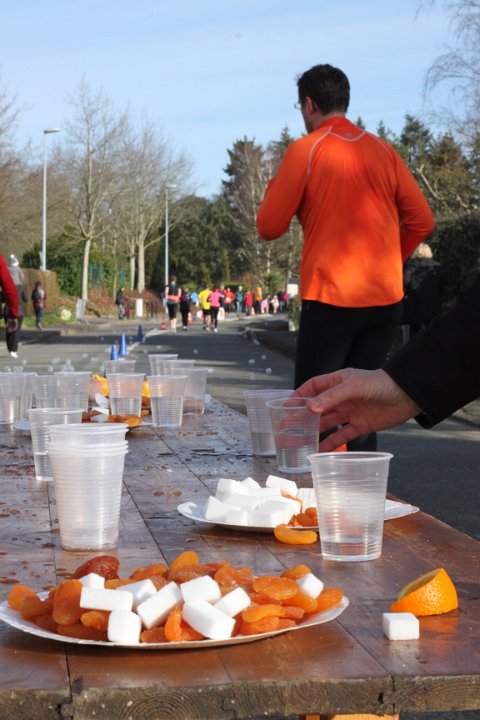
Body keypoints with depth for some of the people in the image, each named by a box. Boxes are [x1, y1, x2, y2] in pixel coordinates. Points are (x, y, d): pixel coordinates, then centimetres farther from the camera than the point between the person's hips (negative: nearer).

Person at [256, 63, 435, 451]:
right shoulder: (383, 150, 10)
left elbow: (269, 227, -3)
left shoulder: (304, 150, -5)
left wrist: (276, 185, 14)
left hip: (330, 296, -5)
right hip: (385, 297, 5)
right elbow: (422, 221, 7)